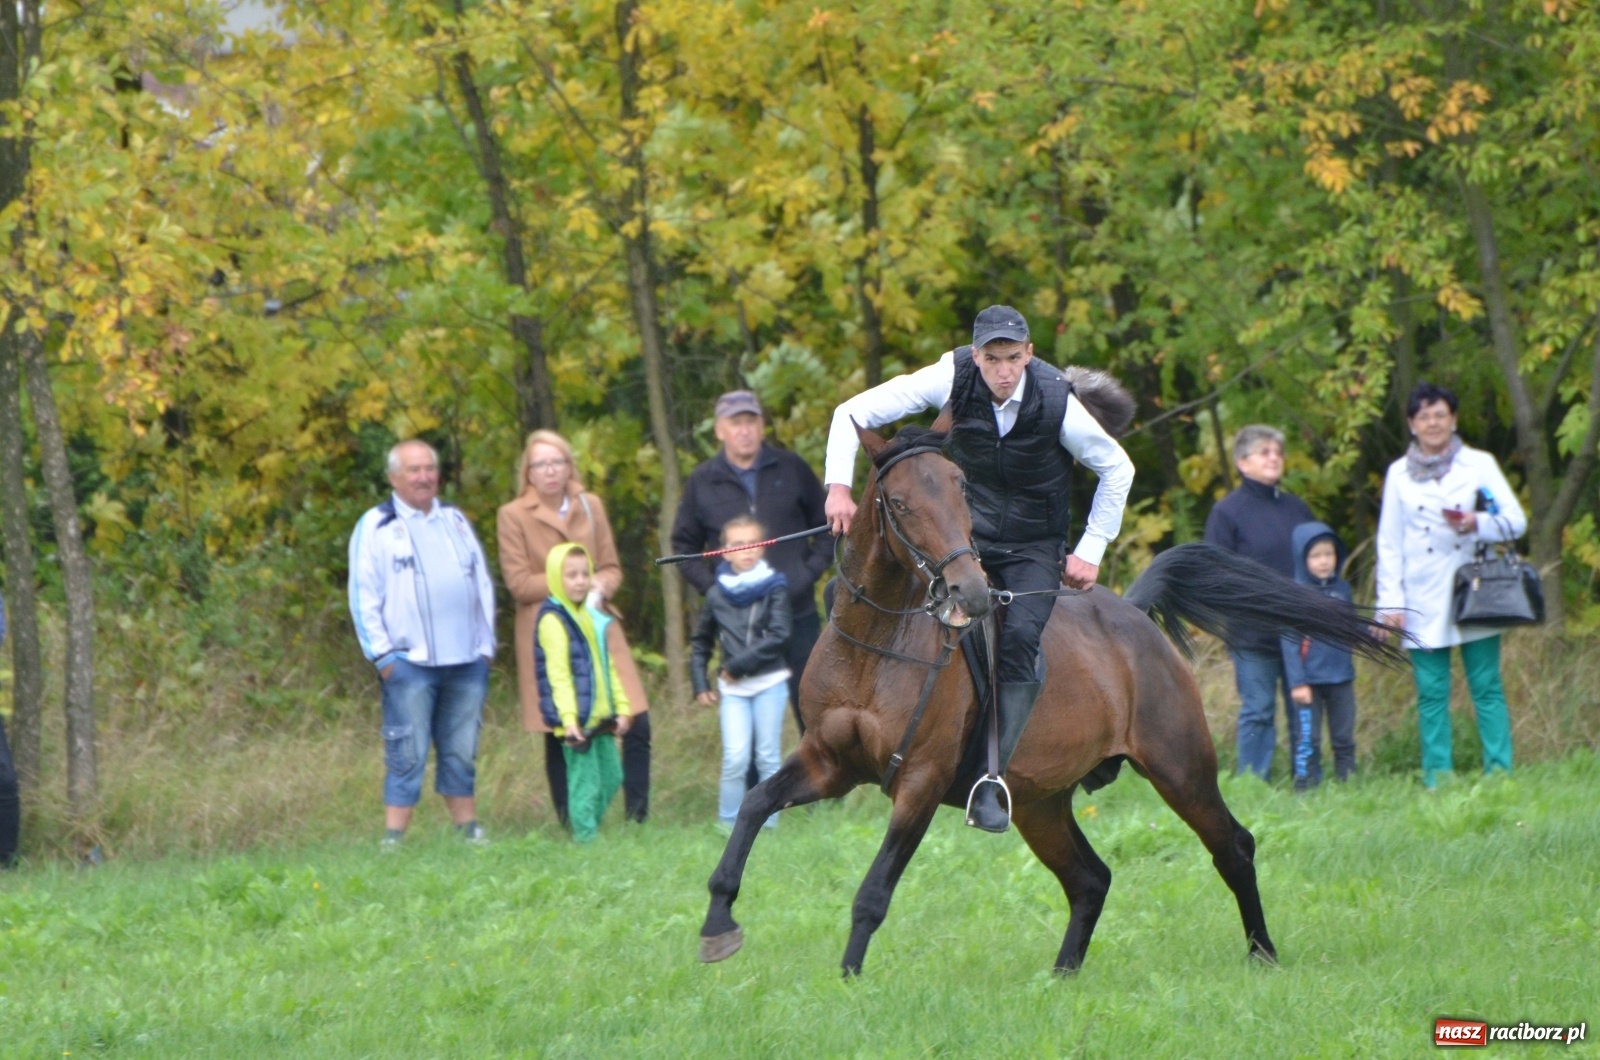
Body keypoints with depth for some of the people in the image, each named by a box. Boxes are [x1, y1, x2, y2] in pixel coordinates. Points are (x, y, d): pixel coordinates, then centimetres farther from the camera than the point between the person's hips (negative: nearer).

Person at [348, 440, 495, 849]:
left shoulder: (455, 520, 17)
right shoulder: (376, 527, 1)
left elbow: (482, 583, 19)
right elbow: (363, 596, -3)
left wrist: (486, 643, 11)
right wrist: (382, 654, -9)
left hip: (466, 662, 5)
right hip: (410, 662, -5)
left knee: (462, 753, 9)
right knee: (407, 756, -7)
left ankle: (470, 831, 15)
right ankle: (393, 841, -5)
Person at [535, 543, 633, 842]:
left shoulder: (591, 617, 15)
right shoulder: (553, 620, -13)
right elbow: (557, 674, -20)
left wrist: (621, 708, 17)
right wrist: (569, 719, -27)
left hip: (600, 718, 9)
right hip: (577, 721, -9)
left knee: (610, 777, 14)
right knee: (585, 782, -8)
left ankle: (591, 831, 23)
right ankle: (586, 839, -4)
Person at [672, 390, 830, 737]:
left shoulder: (792, 470, 3)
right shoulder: (702, 482, 3)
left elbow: (826, 526, 10)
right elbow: (684, 546, 10)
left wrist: (811, 571, -5)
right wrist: (712, 587, -5)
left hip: (798, 614, 0)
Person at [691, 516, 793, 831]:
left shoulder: (774, 587, -2)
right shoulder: (717, 594, 5)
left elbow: (778, 636, -12)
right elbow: (701, 642, 17)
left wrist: (738, 666, -13)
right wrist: (701, 684, 11)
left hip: (769, 683, -1)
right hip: (732, 688, 1)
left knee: (768, 756, 4)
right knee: (736, 757, -10)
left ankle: (768, 824, 11)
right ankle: (728, 823, 0)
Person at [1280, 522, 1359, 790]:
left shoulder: (1342, 589, 5)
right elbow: (1289, 642, -10)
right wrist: (1297, 682, -14)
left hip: (1341, 679, 4)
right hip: (1310, 680, -4)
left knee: (1344, 737, 11)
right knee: (1308, 738, 1)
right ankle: (1307, 787, 6)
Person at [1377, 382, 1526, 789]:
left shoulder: (1479, 464, 7)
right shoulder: (1399, 474, 10)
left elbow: (1516, 521, 3)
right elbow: (1389, 542, 9)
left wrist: (1478, 523, -17)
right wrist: (1390, 601, 1)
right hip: (1424, 602, 1)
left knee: (1487, 688, -3)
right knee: (1431, 693, 0)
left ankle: (1500, 772, -2)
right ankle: (1437, 778, 3)